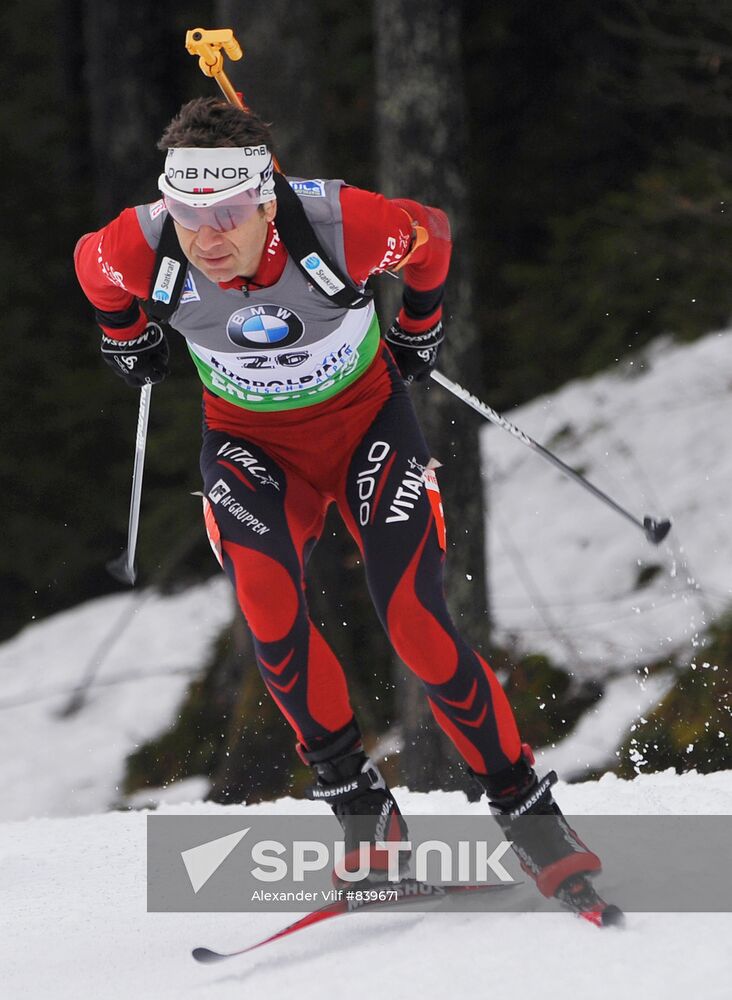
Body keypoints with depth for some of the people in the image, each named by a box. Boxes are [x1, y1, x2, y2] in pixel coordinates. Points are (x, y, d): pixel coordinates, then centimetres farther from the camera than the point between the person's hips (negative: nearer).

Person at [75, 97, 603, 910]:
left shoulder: (345, 227, -33)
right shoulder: (139, 250, -28)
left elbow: (431, 236, -9)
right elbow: (92, 265, -1)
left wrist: (419, 325, 8)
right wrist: (126, 338, 16)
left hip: (366, 422, -1)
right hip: (249, 440, 2)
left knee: (417, 627, -12)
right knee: (269, 612, -23)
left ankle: (526, 813, 1)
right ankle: (357, 803, -5)